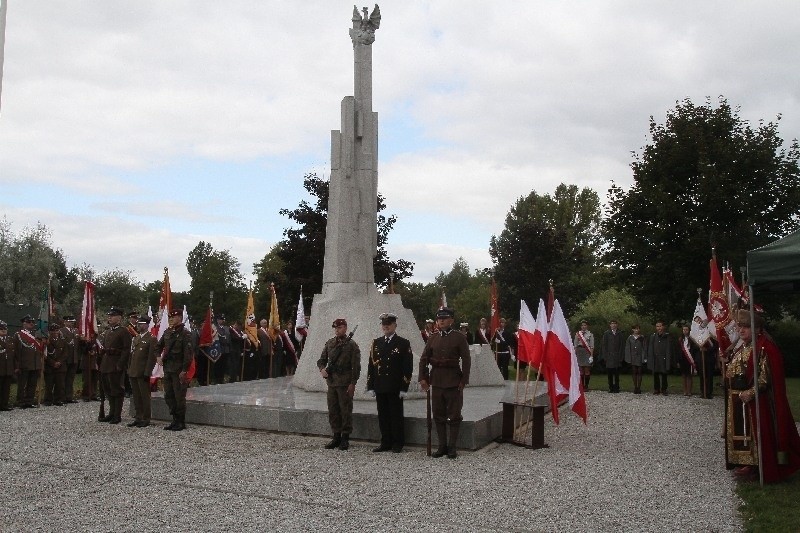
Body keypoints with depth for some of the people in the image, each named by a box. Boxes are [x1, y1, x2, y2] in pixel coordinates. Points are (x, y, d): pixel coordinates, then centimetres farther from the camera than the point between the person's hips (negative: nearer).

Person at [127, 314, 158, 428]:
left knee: (145, 396, -1)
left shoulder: (151, 339, -8)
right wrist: (129, 370, 13)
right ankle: (138, 418, 19)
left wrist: (147, 372, -17)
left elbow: (152, 357, -13)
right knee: (136, 396, 12)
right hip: (133, 372, 7)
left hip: (143, 373, -7)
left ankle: (146, 419, 6)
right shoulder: (135, 338, 16)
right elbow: (131, 355, 19)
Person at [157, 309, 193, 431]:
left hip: (179, 371, -8)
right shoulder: (167, 332, 11)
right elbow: (159, 345, 26)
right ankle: (175, 420, 22)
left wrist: (184, 370, -19)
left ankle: (181, 422, 8)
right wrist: (158, 357, 9)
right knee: (168, 396, 12)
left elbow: (188, 354, -16)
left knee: (179, 397, -2)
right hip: (167, 369, 8)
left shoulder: (185, 334, -11)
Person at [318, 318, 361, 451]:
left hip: (345, 384, -5)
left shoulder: (352, 345, -5)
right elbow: (321, 360, 15)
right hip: (331, 382, 5)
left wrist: (352, 383, -12)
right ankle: (336, 437, 20)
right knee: (333, 411, 9)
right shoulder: (329, 343, 11)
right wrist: (322, 369, -6)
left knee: (345, 411, 0)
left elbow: (356, 366, -7)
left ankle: (345, 438, 9)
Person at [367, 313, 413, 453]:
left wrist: (404, 388, -11)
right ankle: (386, 443, 18)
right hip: (380, 387, 4)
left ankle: (398, 444, 13)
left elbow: (408, 367, -5)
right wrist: (371, 386, 6)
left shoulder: (403, 343, -2)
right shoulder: (376, 343, 11)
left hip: (395, 388, -4)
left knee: (396, 415, 3)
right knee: (383, 415, 8)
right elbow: (371, 365, 11)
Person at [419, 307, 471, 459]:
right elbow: (423, 359, 8)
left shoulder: (459, 338, -3)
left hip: (453, 382, -4)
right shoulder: (433, 339, 8)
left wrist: (464, 381, -11)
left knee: (454, 416, 3)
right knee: (438, 415, 9)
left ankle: (452, 447, 12)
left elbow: (466, 360, -6)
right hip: (436, 382, 4)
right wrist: (423, 378, 0)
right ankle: (442, 446, 18)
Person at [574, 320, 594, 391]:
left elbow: (592, 346, -2)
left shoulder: (590, 334, 2)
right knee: (580, 370, 3)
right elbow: (575, 345, 10)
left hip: (587, 352, -2)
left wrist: (591, 355, -9)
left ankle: (586, 386, 4)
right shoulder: (577, 334, 9)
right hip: (579, 351, 2)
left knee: (587, 369, -1)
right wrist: (575, 354, 4)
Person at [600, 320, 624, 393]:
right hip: (609, 356, 0)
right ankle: (611, 388, 10)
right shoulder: (606, 333, 6)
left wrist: (620, 356, -2)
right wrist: (605, 356, -4)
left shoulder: (619, 334, 9)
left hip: (617, 356, 0)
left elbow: (621, 346, 7)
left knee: (616, 373, 0)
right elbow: (604, 345, 4)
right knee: (610, 373, 3)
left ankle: (616, 388, 6)